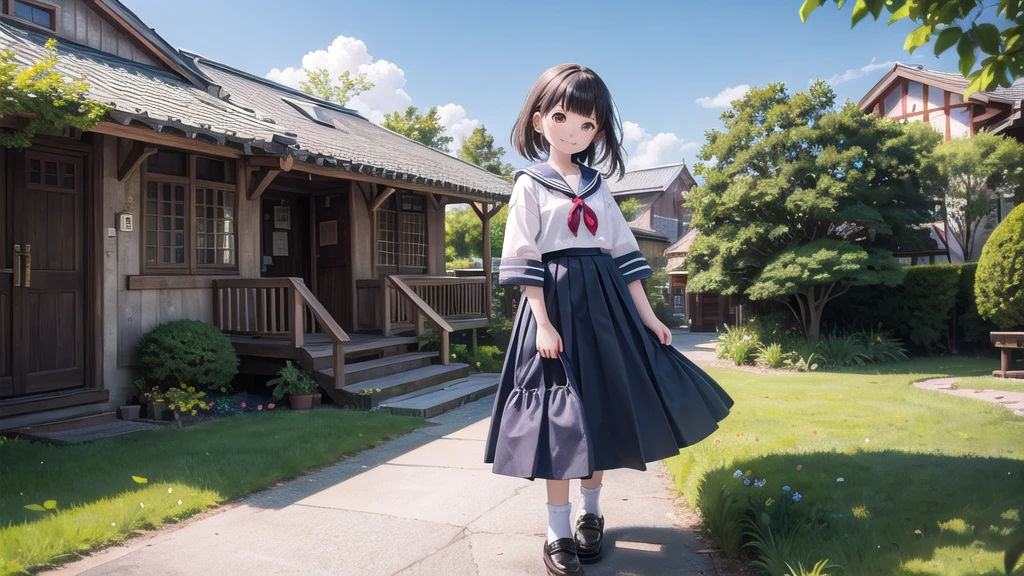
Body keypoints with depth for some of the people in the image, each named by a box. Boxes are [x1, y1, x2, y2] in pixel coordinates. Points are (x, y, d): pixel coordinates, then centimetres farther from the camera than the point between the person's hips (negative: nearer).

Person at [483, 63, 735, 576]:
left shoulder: (598, 188, 11)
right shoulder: (530, 185, -1)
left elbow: (625, 255, 11)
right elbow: (525, 260, -8)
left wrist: (647, 316, 7)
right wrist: (543, 322, -16)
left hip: (606, 305, 5)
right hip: (558, 304, -4)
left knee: (601, 412, 10)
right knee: (560, 418, -2)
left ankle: (591, 513, 28)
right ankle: (558, 533, 11)